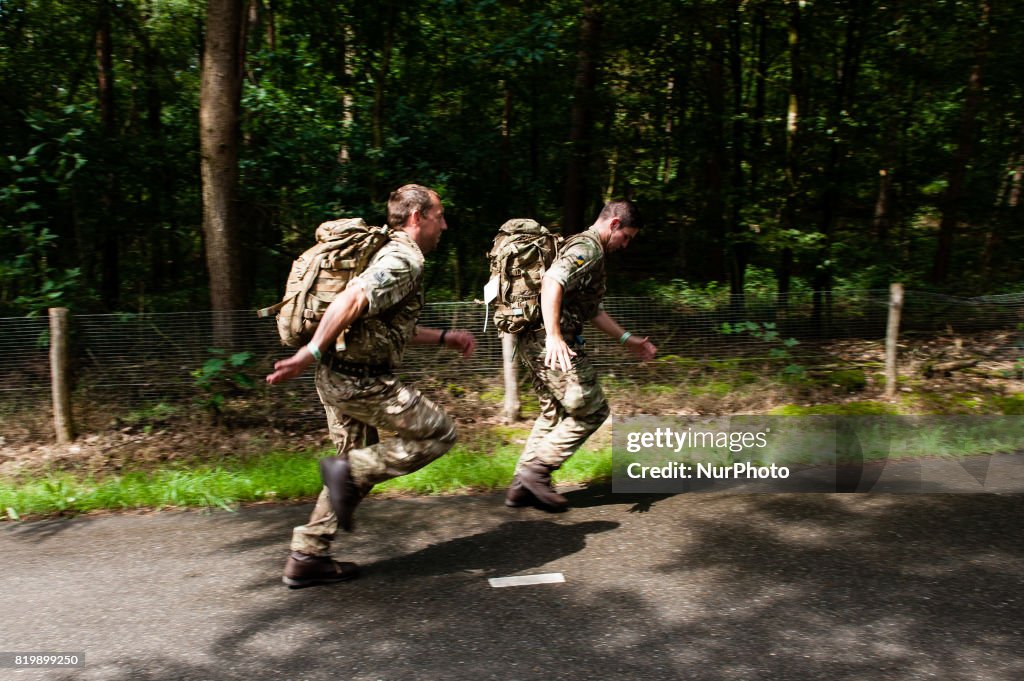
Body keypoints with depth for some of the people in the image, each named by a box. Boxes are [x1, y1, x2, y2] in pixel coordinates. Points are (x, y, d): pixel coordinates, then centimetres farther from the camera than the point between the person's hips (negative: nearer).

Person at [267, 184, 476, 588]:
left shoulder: (393, 255, 20)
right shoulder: (404, 260, -12)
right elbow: (352, 299, -27)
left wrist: (444, 338, 26)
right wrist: (310, 353, -30)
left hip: (340, 377, 10)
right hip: (363, 381, -10)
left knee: (359, 466, 19)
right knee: (438, 433, 1)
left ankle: (306, 558, 23)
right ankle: (349, 469, -4)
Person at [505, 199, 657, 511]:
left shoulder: (583, 247, 24)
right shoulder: (589, 248, -10)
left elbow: (592, 309, 30)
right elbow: (552, 281, -29)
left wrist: (627, 339, 30)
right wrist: (553, 335, -37)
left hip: (534, 342, 11)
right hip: (552, 344, -11)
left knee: (553, 413, 18)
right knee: (591, 410, 0)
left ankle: (522, 485, 20)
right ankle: (538, 469, 1)